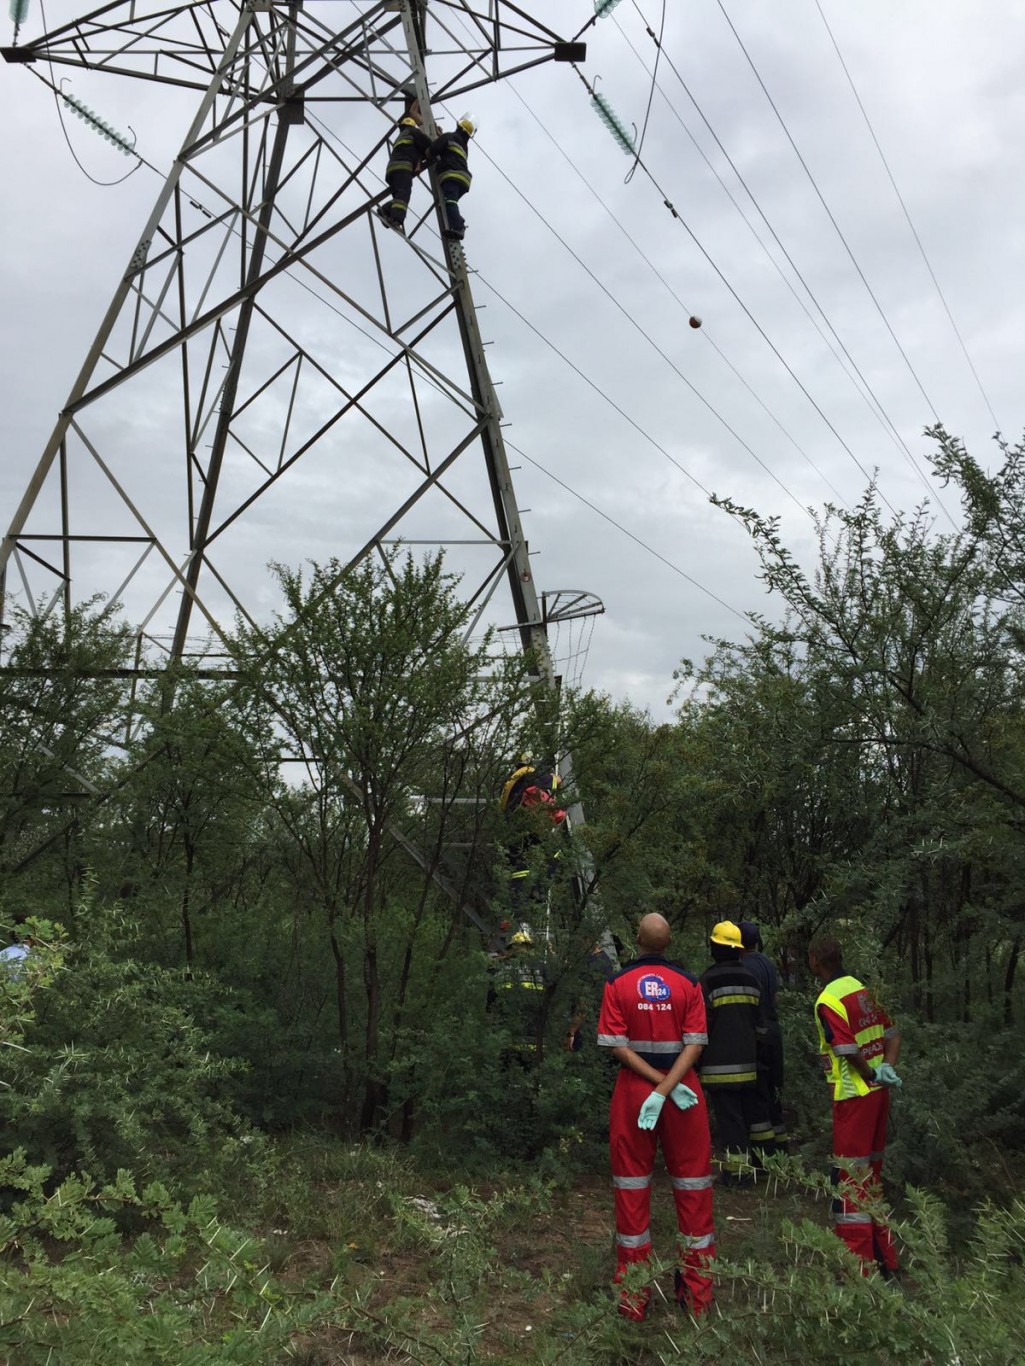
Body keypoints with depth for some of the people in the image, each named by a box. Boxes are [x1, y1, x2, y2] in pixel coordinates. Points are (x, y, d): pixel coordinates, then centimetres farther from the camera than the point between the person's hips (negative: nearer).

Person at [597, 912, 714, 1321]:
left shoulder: (617, 983, -4)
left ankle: (633, 1299, 17)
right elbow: (694, 1044, -11)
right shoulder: (688, 983, -3)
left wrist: (660, 1085, -11)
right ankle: (697, 1294, 20)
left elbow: (617, 1045, -11)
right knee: (692, 1186, 12)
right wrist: (669, 1086, -15)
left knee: (632, 1188, 10)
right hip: (684, 1087, 0)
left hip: (633, 1088, 0)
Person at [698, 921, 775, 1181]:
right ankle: (764, 1151, 31)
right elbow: (759, 1021, 15)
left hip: (718, 1061, -6)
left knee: (728, 1114, -2)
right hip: (746, 1059, 6)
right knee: (752, 1105, 20)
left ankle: (738, 1169, 0)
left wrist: (695, 1057, -1)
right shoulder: (749, 978, 7)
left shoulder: (708, 979, -12)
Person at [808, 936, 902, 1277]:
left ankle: (860, 1267, 4)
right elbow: (892, 1035, 9)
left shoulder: (827, 1001, -18)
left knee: (849, 1181, 1)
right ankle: (884, 1259, 28)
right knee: (871, 1177, 19)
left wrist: (872, 1074, -5)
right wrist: (886, 1069, -1)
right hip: (878, 1094, 8)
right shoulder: (863, 990, 6)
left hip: (854, 1096, -8)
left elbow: (850, 1052, -22)